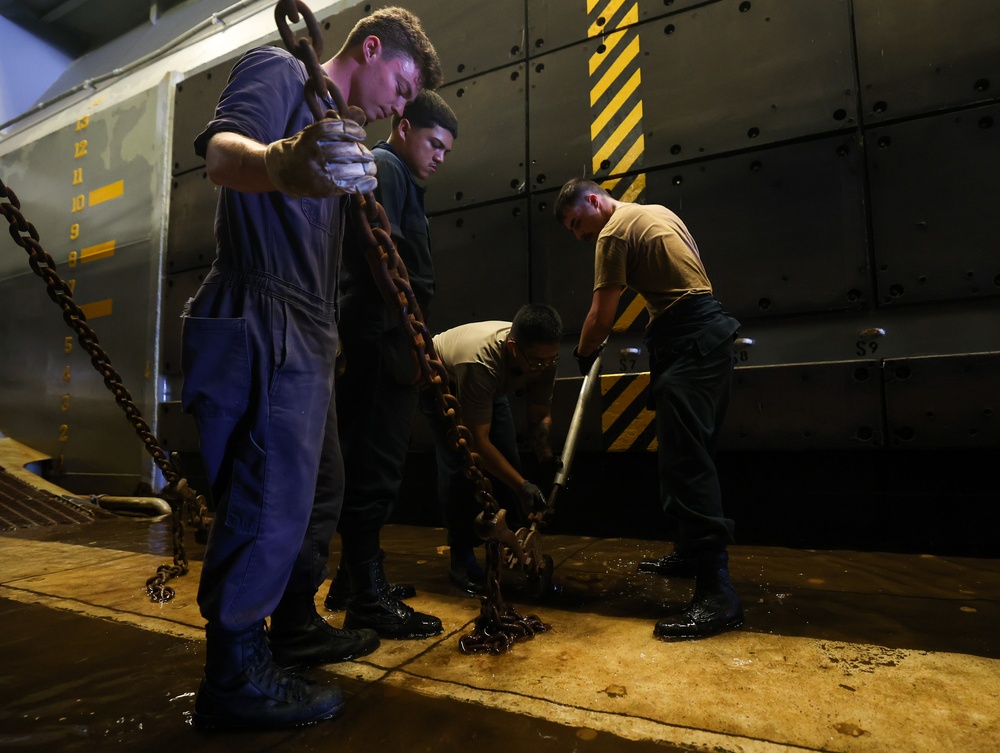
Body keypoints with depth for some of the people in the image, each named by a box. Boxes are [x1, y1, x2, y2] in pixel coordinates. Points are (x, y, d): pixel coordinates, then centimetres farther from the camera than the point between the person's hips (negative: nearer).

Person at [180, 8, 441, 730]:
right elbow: (222, 147, -23)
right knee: (272, 495, -10)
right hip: (261, 324, -10)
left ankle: (295, 625, 29)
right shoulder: (278, 69, 1)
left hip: (306, 337, 10)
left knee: (319, 485, 14)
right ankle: (235, 673, 5)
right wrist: (274, 163, -44)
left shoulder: (335, 130, 28)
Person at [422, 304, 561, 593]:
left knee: (508, 460, -7)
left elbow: (541, 413, -16)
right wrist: (522, 486, -43)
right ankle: (461, 558, -7)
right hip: (440, 382, -5)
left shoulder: (544, 355, -28)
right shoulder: (480, 362, -45)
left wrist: (545, 445, -36)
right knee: (458, 463, -21)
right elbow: (478, 442, -41)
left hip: (491, 387, 5)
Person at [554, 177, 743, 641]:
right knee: (689, 457, 14)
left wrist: (583, 354, 10)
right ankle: (691, 554, 25)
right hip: (709, 331, 10)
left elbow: (602, 315, -7)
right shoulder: (657, 212, 23)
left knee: (685, 463, -16)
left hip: (688, 342, -10)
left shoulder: (615, 231, -5)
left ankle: (717, 593, -17)